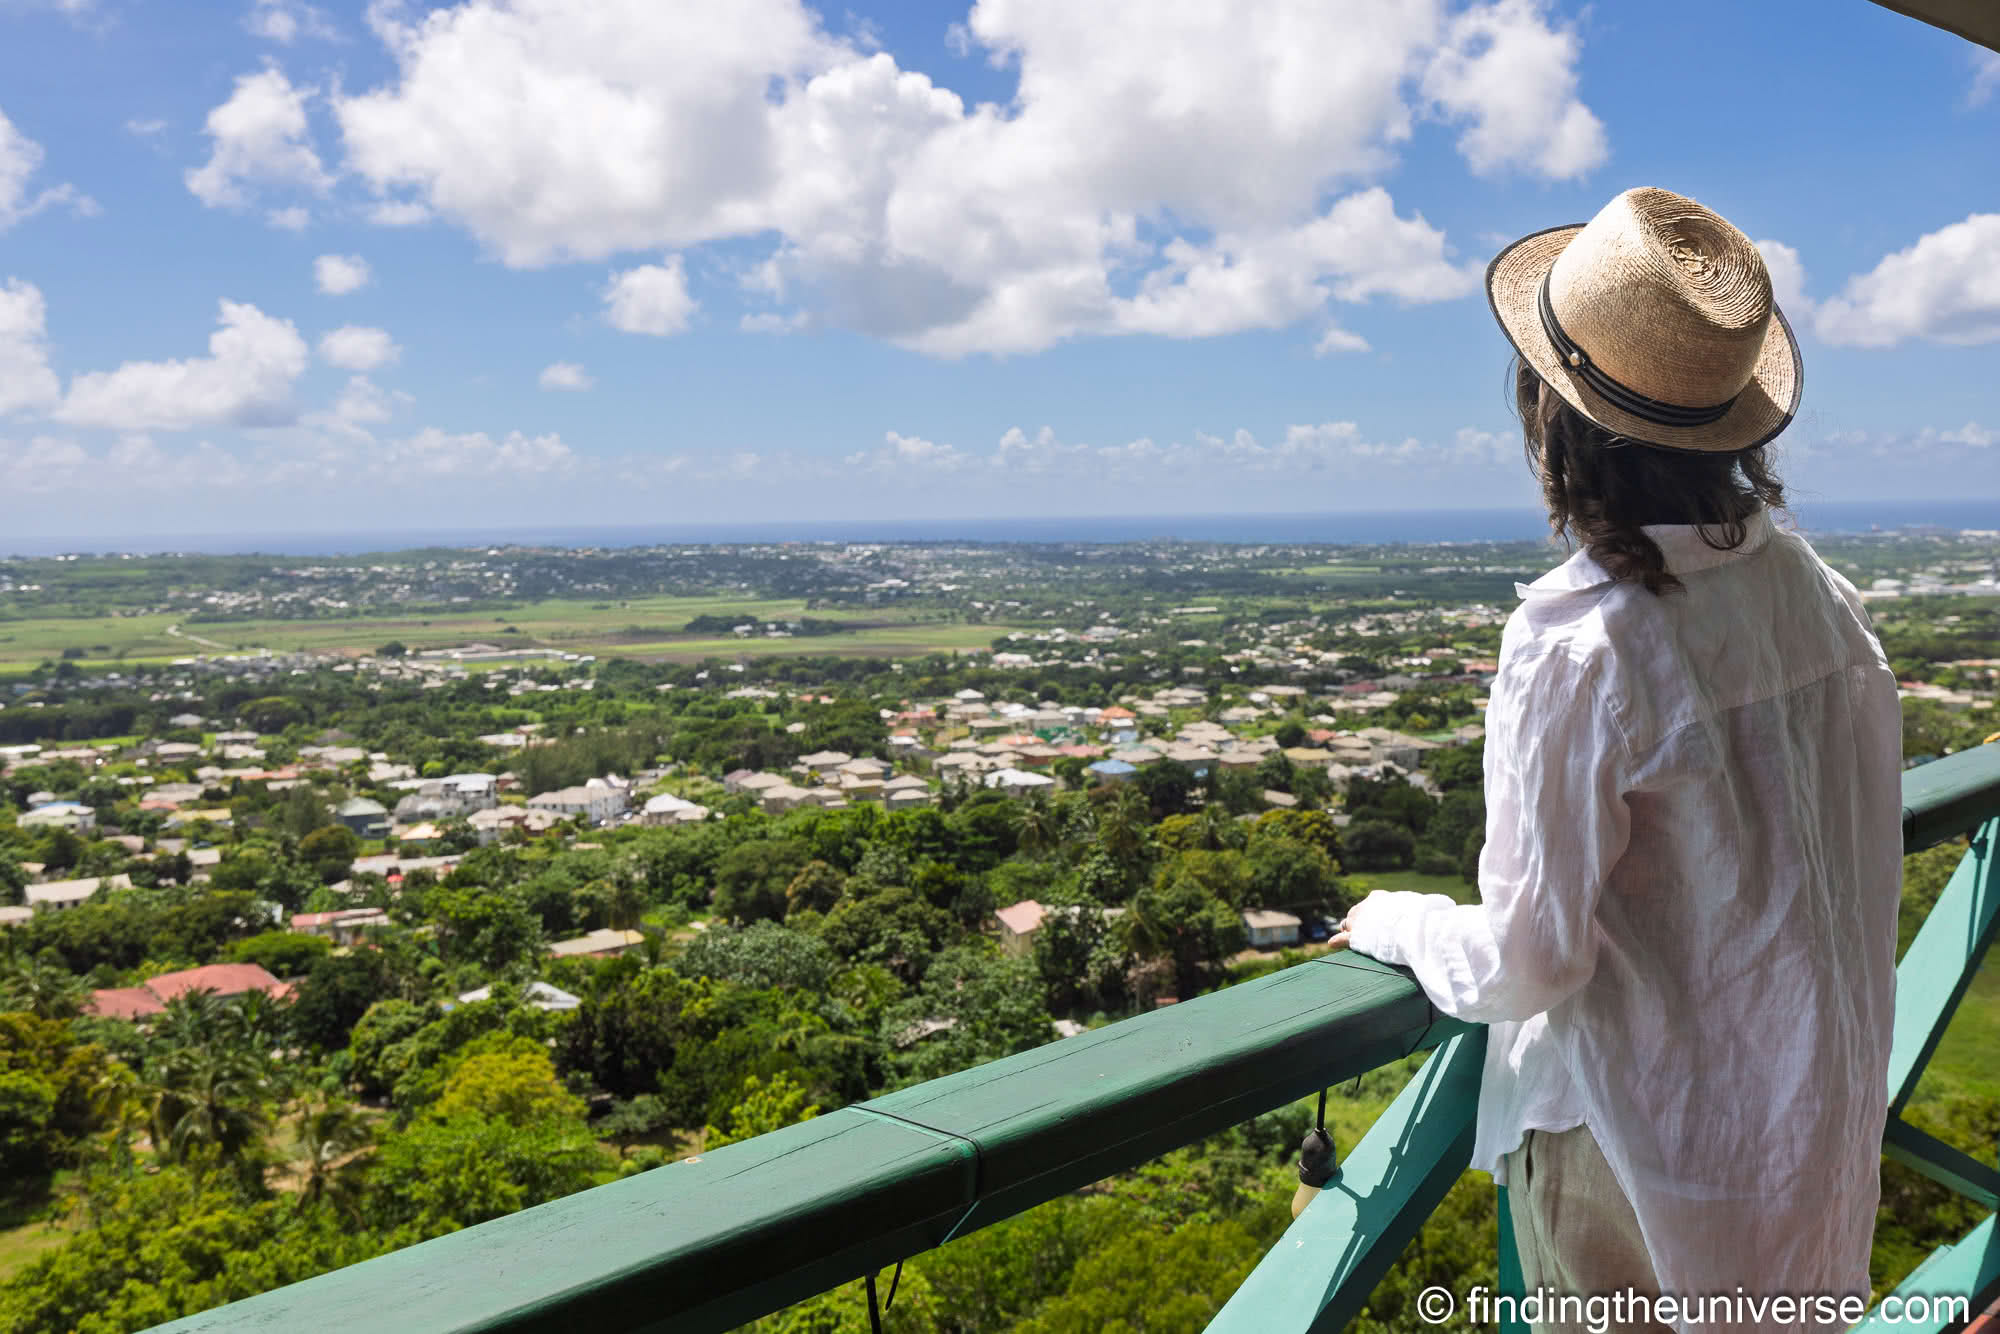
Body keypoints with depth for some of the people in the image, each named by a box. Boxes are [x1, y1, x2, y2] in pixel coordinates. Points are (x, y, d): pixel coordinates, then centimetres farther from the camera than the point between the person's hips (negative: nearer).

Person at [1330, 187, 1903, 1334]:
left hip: (1643, 1140, -6)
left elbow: (1525, 968, -21)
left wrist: (1393, 920, -2)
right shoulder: (1824, 592, -6)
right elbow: (1866, 869, 6)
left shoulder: (1579, 644, -27)